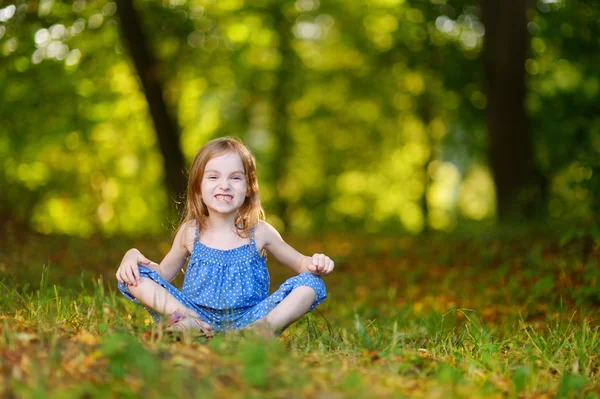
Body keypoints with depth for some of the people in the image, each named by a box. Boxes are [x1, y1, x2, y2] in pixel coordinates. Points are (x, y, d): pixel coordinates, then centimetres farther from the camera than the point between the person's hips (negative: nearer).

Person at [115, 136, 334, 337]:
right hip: (195, 314, 1)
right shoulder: (190, 232, 7)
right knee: (135, 275, -14)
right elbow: (163, 275, 18)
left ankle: (260, 330, -44)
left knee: (310, 283, -19)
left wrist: (314, 264, -11)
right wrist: (132, 255, -1)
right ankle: (188, 321, -36)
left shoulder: (259, 232, 4)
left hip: (247, 318, -1)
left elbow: (299, 263, 14)